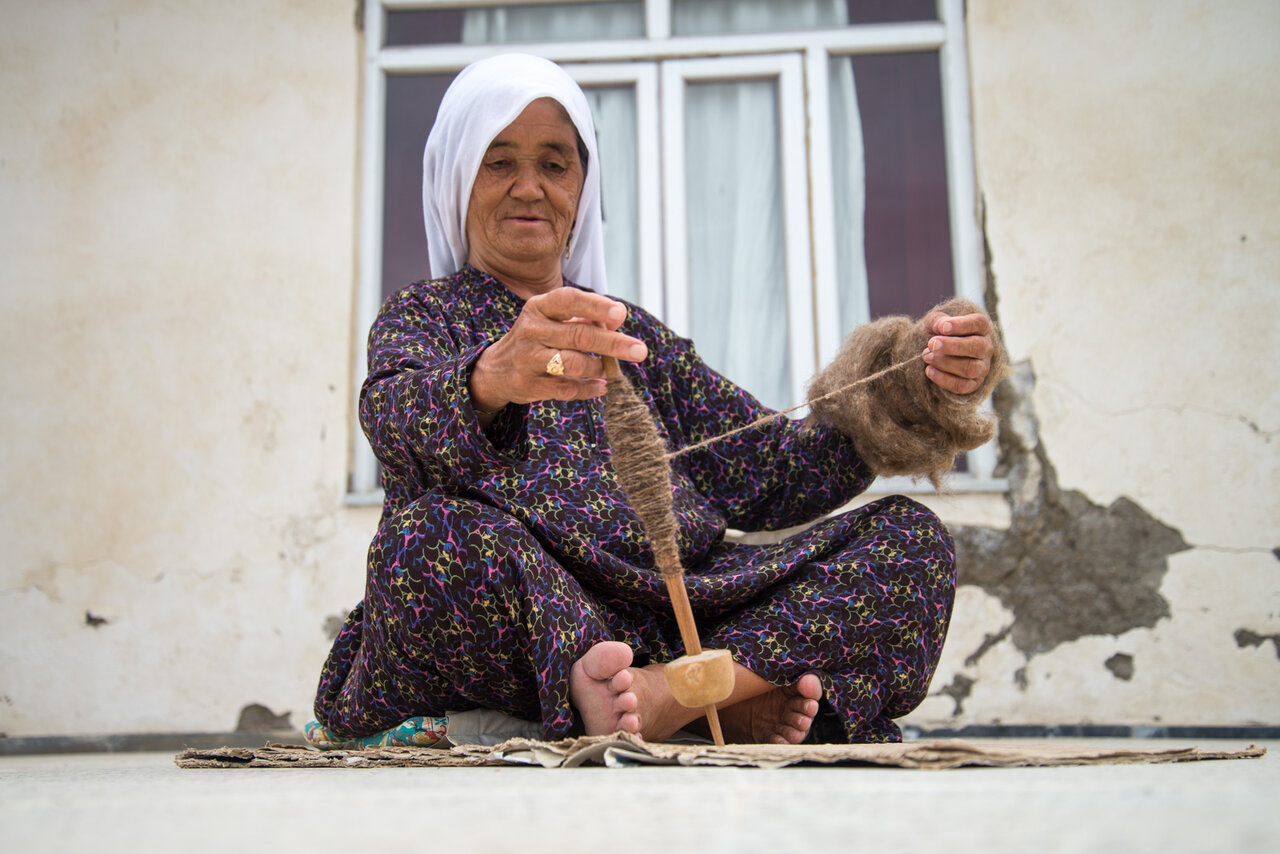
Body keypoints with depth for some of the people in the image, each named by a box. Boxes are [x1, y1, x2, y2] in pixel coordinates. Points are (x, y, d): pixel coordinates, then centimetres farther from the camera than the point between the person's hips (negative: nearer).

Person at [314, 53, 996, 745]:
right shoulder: (421, 316, 15)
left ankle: (664, 694, -30)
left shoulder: (637, 335, 27)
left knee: (909, 535, -10)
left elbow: (769, 475, 15)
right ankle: (727, 697, -28)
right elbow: (397, 415, -12)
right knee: (429, 532, -35)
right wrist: (493, 376, -37)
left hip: (682, 603, 5)